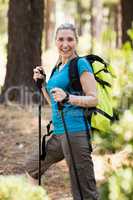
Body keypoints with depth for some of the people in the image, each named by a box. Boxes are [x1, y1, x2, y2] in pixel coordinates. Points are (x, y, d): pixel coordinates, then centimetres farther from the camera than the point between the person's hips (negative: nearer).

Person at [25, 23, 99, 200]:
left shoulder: (81, 64, -6)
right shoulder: (58, 67, 18)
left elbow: (94, 99, -12)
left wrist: (68, 98, -26)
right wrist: (41, 83, 14)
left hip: (75, 131, -9)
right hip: (59, 133, 9)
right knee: (32, 169, 24)